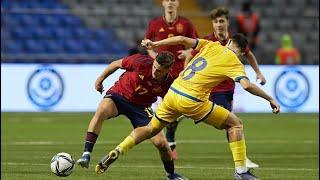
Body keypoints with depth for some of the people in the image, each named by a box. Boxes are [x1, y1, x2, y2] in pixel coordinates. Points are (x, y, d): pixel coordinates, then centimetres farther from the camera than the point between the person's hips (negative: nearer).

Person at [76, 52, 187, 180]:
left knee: (161, 143, -7)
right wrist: (100, 79, 1)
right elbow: (117, 64, -6)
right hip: (119, 94, -2)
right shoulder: (142, 62, -24)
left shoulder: (168, 84, -17)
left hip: (140, 106, 2)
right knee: (101, 111, -36)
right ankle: (86, 155, -37)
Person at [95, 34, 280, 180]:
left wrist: (154, 44, 15)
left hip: (173, 93, 5)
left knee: (151, 129, 24)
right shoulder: (235, 63, 1)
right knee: (235, 123, 8)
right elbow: (247, 85, -14)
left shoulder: (211, 46, 14)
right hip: (193, 102, -5)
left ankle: (116, 152, 10)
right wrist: (270, 98, -4)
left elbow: (183, 39, 7)